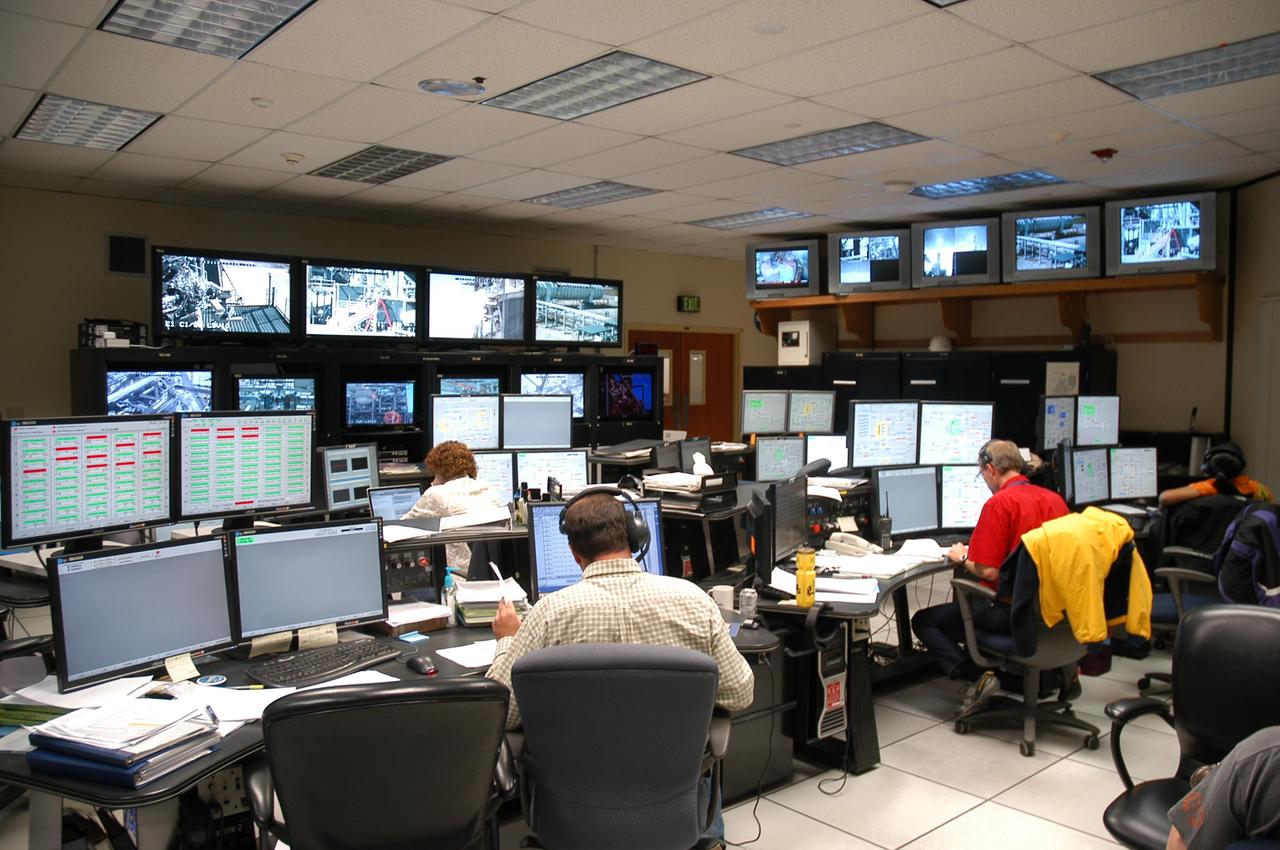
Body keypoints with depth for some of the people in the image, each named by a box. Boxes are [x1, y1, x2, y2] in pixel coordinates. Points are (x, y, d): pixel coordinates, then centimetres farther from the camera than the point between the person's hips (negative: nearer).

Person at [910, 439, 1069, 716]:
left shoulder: (1000, 503, -17)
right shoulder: (1055, 499, 5)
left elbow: (988, 572, -20)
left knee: (923, 621, 5)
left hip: (1011, 610, -8)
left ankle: (974, 677, -12)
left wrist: (963, 558, 1)